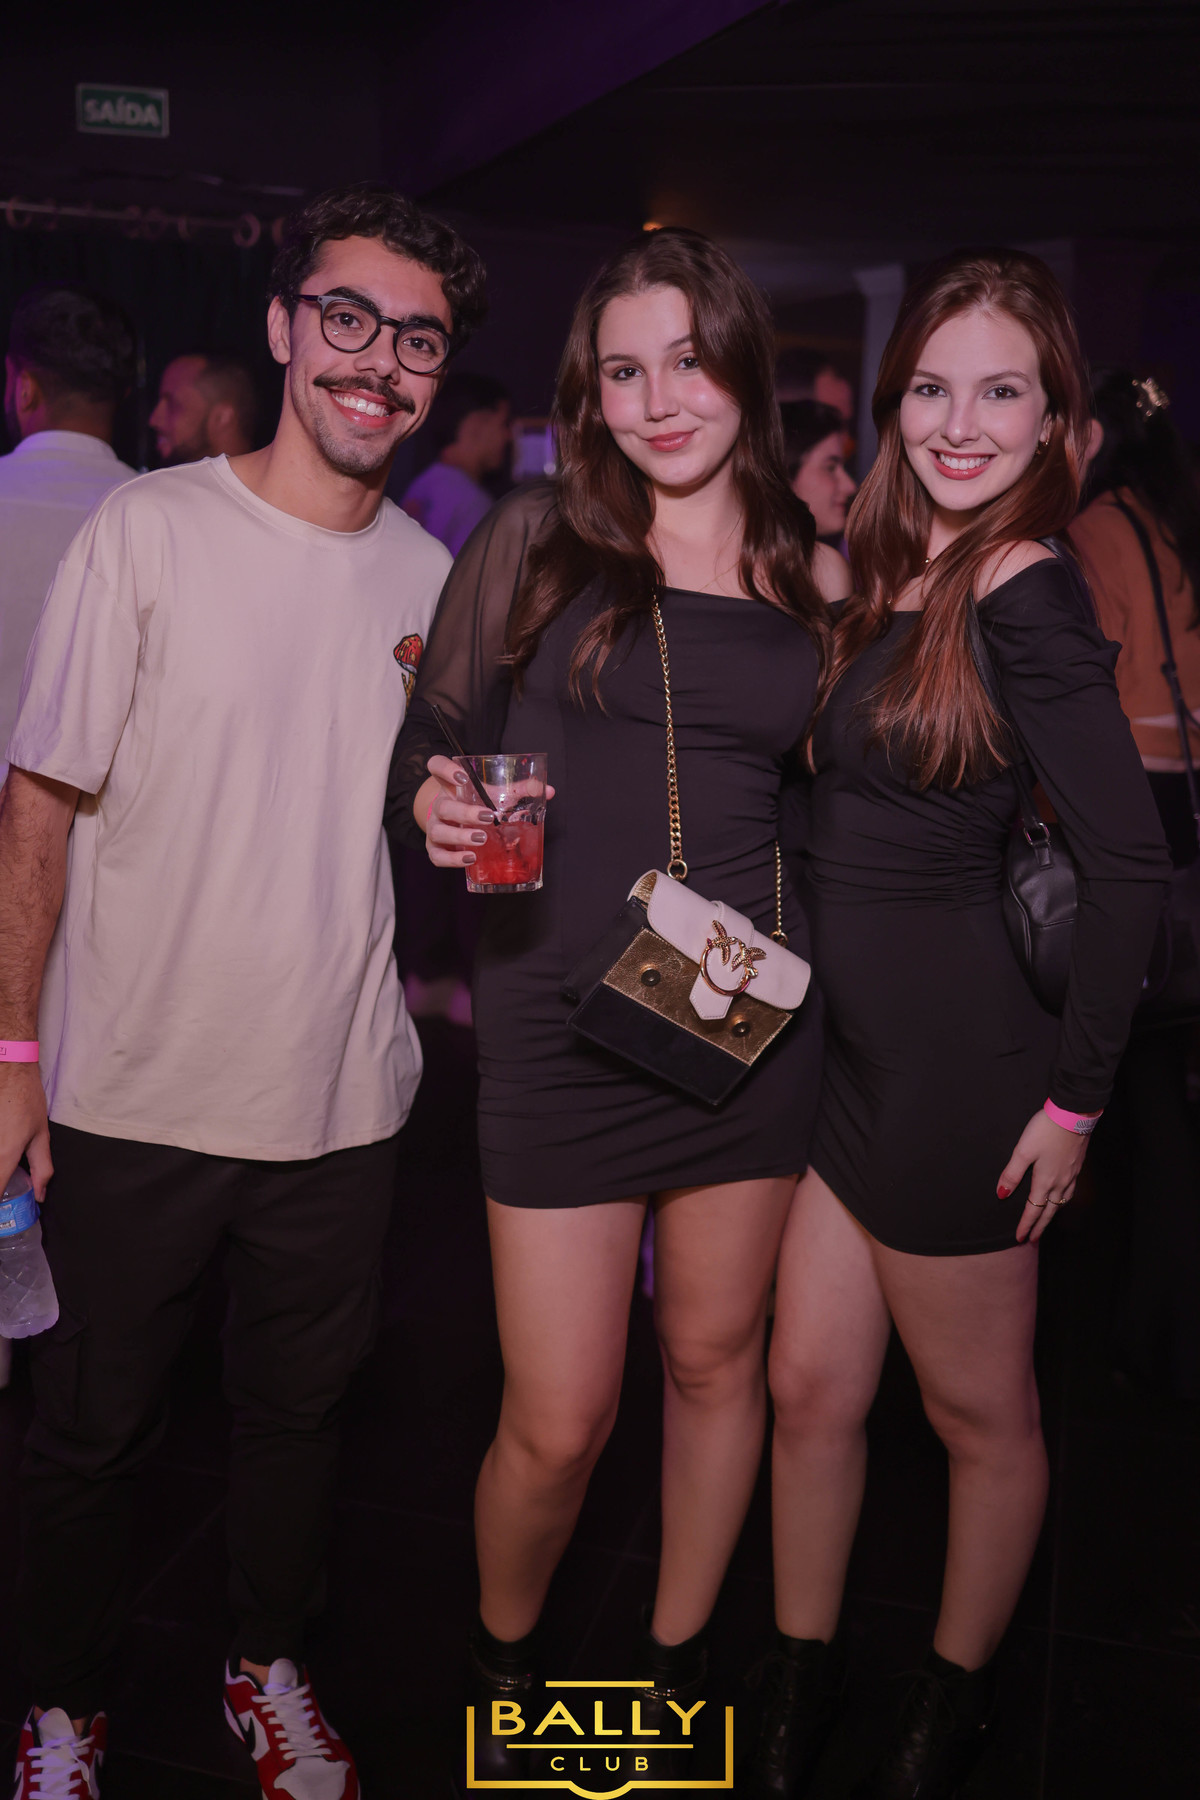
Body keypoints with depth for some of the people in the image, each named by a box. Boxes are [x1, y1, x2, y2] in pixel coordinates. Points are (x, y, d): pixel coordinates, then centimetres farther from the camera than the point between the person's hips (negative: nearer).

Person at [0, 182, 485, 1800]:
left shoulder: (431, 578, 5)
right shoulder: (147, 531, -8)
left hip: (340, 1096, 4)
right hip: (131, 1097, -3)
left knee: (298, 1410, 19)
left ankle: (270, 1667, 44)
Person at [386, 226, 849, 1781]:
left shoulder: (813, 575, 6)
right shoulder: (534, 541, -1)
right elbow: (423, 762, 2)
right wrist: (439, 817, -19)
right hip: (562, 1025, -2)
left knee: (717, 1360, 16)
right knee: (558, 1423, 2)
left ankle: (678, 1658, 41)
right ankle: (500, 1660, 35)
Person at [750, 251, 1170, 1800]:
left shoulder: (1024, 598, -16)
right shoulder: (887, 576, 8)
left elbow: (1130, 858, -18)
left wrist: (1074, 1092, -13)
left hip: (955, 1060, -7)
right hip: (842, 1039, 7)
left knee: (978, 1411, 15)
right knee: (810, 1384, 15)